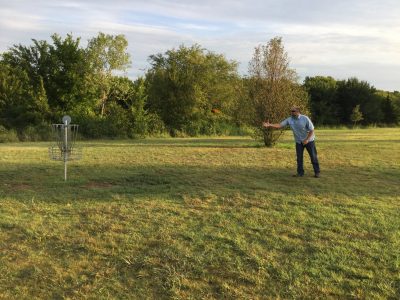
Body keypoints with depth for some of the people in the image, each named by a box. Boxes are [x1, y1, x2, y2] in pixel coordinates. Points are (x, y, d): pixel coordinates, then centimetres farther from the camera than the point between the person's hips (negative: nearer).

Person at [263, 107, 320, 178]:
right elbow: (279, 125, -15)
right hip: (299, 142, 3)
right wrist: (269, 125, -28)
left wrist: (307, 140, -21)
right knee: (299, 157, 3)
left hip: (309, 140, -3)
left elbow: (311, 130, -15)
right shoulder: (289, 120, -10)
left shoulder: (305, 118, -19)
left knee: (313, 156, 2)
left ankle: (317, 172, 11)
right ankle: (300, 172, 12)